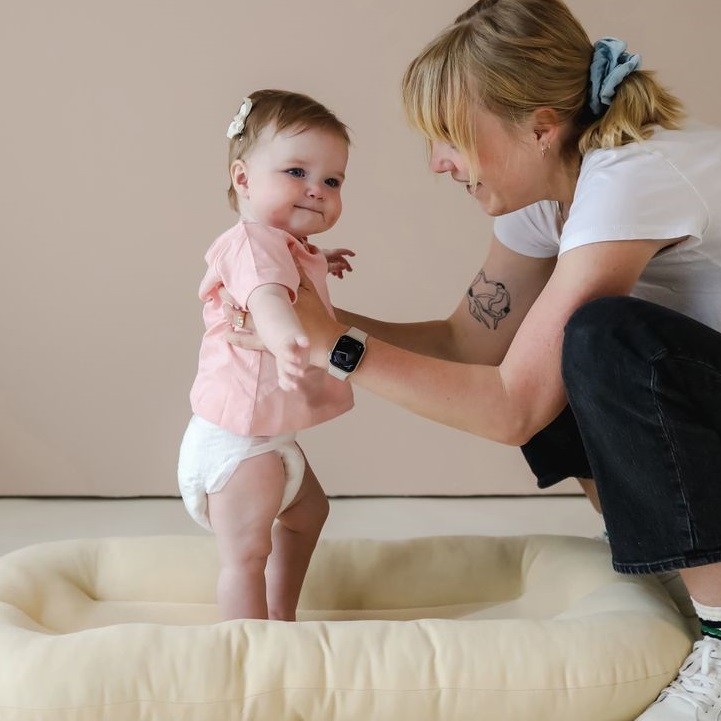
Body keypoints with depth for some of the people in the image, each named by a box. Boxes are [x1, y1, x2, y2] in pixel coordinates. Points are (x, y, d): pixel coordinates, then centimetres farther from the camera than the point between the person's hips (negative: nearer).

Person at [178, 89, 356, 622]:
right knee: (246, 549, -9)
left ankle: (281, 615, 42)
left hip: (269, 435, 12)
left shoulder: (288, 247, 11)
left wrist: (317, 267, 25)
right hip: (237, 439, -11)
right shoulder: (254, 241, -23)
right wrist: (286, 339, -65)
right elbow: (266, 296, -46)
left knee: (309, 510, 29)